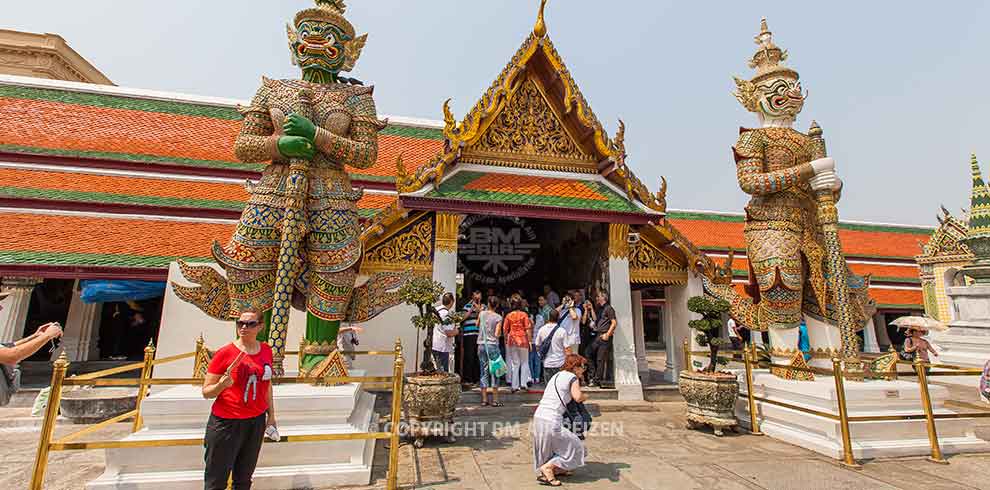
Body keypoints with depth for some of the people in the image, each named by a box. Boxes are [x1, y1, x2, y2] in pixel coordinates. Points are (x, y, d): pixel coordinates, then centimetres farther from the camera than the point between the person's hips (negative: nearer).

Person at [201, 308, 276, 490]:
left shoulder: (266, 351, 2)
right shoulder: (225, 352, -11)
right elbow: (206, 392, -6)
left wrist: (271, 415, 15)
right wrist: (222, 384, -26)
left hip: (256, 421, 4)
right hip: (226, 422, -4)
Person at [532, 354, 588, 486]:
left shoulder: (555, 376, 20)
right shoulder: (572, 377, -3)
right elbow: (578, 397, -19)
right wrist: (585, 396, 4)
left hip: (538, 417, 8)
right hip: (551, 421, -8)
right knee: (574, 448, 9)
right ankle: (547, 467, 2)